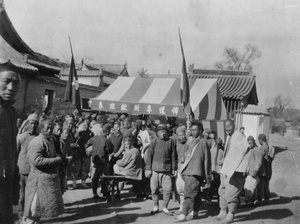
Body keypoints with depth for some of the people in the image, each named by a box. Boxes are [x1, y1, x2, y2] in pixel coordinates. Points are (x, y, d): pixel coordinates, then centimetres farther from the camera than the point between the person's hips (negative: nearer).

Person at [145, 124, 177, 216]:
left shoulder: (170, 142, 4)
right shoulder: (154, 142, 3)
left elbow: (173, 156, 7)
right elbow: (149, 155, 3)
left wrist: (174, 169, 5)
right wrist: (148, 169, -1)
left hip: (167, 170, 0)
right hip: (155, 169, 0)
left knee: (168, 189, -3)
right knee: (154, 189, 5)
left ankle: (165, 207, 14)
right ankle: (156, 207, 22)